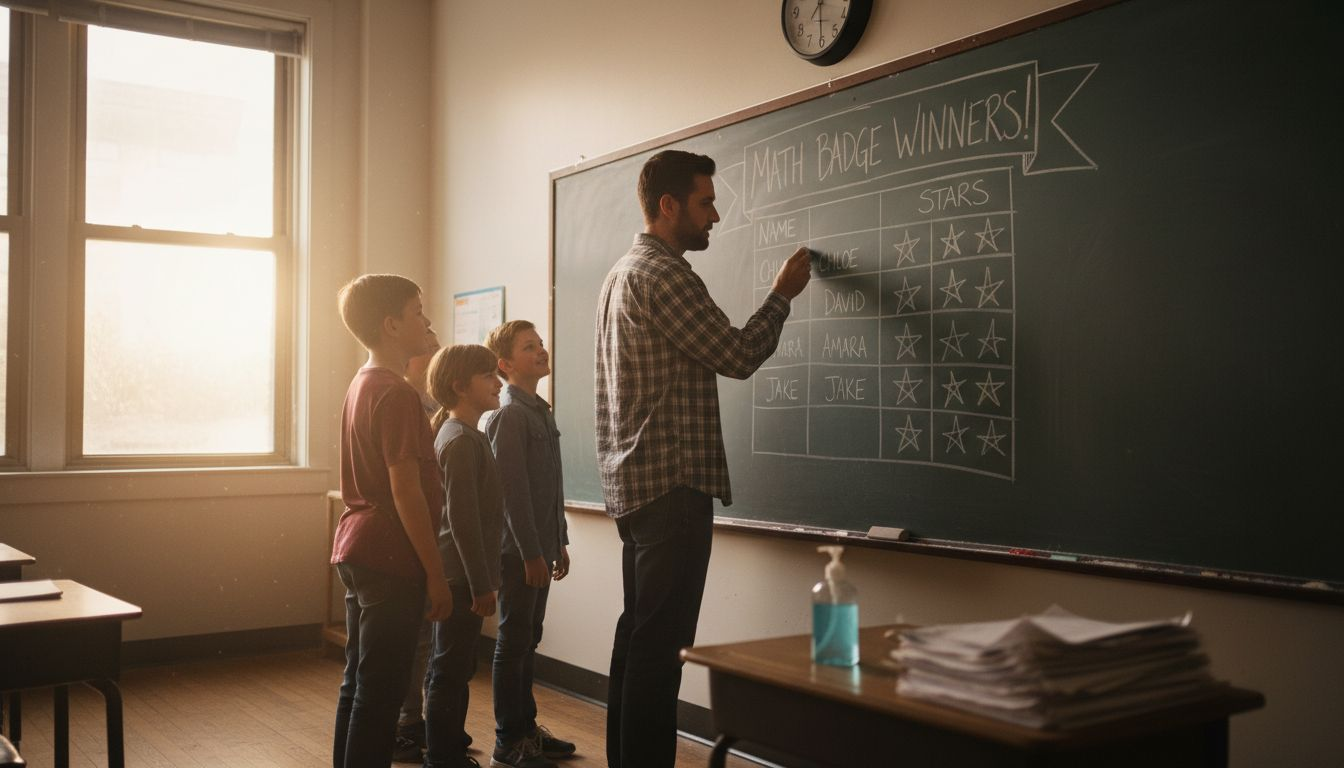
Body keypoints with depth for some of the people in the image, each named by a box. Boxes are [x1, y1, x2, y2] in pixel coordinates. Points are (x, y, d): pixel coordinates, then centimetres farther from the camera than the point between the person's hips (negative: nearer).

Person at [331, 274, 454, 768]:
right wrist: (436, 573, -15)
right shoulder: (396, 393, -15)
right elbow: (406, 491, -19)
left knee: (359, 681, 15)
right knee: (380, 690, -3)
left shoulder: (361, 385, 14)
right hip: (390, 557, -10)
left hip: (355, 550, 10)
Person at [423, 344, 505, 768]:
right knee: (450, 672, -3)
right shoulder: (462, 441, -16)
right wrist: (481, 584, -20)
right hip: (462, 575, -10)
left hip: (460, 575, 10)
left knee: (454, 670, 16)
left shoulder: (465, 435, 15)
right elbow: (462, 519, -21)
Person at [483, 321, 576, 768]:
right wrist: (530, 553, -19)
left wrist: (559, 542, 18)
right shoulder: (509, 415, -14)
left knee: (528, 640, 16)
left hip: (540, 547, 9)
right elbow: (512, 490, -19)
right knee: (514, 642, 0)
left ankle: (526, 727, 27)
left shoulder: (540, 411, 14)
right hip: (519, 550, -9)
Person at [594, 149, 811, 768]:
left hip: (630, 484, 10)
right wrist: (783, 294, 2)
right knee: (660, 647, -7)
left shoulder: (621, 273, 18)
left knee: (637, 635, 15)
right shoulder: (662, 273, -13)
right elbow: (737, 356, -12)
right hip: (672, 485, -10)